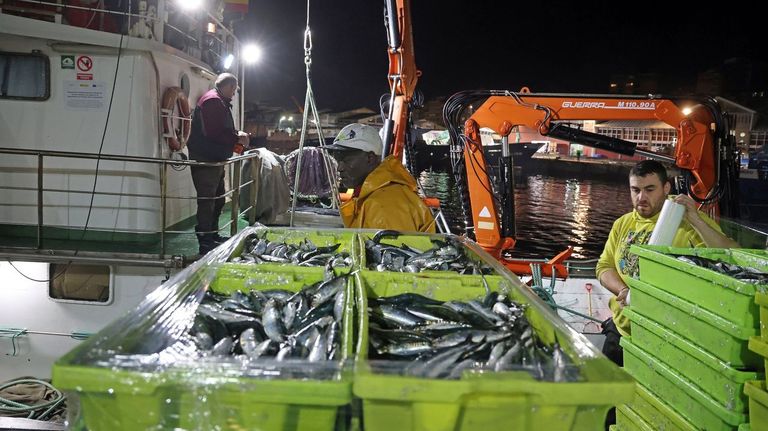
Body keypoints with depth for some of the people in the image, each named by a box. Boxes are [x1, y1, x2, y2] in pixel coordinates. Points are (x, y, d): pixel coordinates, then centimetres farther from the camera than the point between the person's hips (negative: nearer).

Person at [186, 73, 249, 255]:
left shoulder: (221, 102, 19)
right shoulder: (213, 100, -15)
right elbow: (214, 133, -26)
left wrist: (236, 136, 6)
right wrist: (238, 138, -16)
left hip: (215, 160, 11)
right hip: (205, 160, -11)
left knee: (218, 199, 19)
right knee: (207, 201, -9)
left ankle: (213, 236, 31)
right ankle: (205, 243, -5)